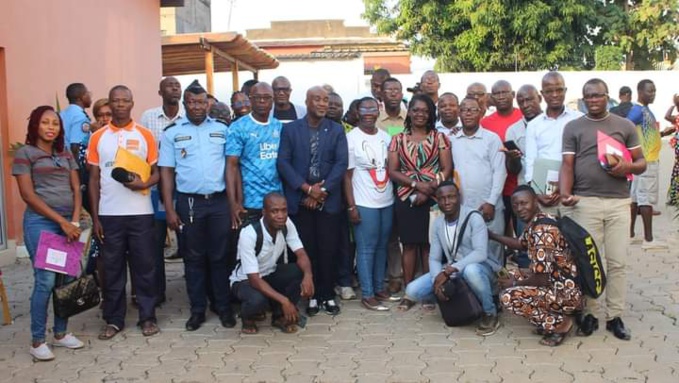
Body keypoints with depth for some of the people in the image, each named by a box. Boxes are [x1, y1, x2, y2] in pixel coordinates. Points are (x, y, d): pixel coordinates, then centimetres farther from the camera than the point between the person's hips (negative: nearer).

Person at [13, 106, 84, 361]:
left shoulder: (66, 154, 15)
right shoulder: (25, 153, -1)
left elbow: (76, 189, 11)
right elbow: (28, 194, -8)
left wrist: (75, 221, -5)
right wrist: (61, 221, -12)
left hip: (68, 222, 5)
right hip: (41, 222, -5)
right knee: (45, 280, -9)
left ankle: (61, 333, 19)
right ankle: (37, 341, 2)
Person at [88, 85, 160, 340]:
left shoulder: (145, 135, 4)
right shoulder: (98, 137, 6)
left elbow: (156, 172, 6)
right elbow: (94, 179, 7)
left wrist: (144, 183, -17)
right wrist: (94, 216, 2)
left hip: (140, 212, -1)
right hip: (108, 214, 1)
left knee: (144, 265, 4)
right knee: (112, 267, 6)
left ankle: (147, 317, 14)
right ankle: (113, 319, 16)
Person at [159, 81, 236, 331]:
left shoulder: (222, 130, 6)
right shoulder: (172, 133, 4)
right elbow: (166, 172, 2)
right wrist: (169, 209, -4)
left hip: (219, 201, 0)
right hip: (188, 203, 0)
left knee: (220, 256, 6)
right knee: (193, 258, 8)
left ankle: (224, 307, 17)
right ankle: (197, 309, 18)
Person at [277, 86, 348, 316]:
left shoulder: (337, 130, 6)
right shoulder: (290, 129, 5)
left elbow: (341, 163, -2)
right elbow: (283, 162, -3)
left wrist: (322, 190, -13)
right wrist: (307, 188, -13)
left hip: (328, 201, 0)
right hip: (300, 200, 0)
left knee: (328, 251, 2)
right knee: (306, 251, 4)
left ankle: (328, 295, 15)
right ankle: (312, 295, 14)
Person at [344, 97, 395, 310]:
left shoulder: (385, 137, 9)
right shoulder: (351, 138, -6)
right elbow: (347, 175, -6)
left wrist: (397, 195, 7)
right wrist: (351, 206, -10)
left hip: (387, 202, 5)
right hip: (364, 204, -5)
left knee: (381, 247, 11)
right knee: (366, 249, -1)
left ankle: (379, 288, 22)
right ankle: (367, 295, 5)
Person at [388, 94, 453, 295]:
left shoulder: (439, 137, 5)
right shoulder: (398, 139, 8)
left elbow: (447, 169, -1)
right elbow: (393, 171, 2)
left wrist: (428, 191, -14)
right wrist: (416, 184, -13)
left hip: (433, 199, -1)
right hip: (406, 198, 1)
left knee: (429, 245, 1)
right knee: (409, 244, 4)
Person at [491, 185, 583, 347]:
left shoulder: (542, 231, -23)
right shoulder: (535, 223, 7)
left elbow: (542, 279, -23)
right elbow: (521, 244, 29)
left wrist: (515, 283, -6)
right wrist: (491, 235, 25)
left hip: (567, 294, -10)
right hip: (561, 286, 10)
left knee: (508, 297, -20)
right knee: (510, 276, 17)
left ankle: (560, 324, -5)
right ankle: (550, 319, 13)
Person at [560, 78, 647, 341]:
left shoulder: (625, 126, 11)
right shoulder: (572, 128, 7)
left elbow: (641, 162, 12)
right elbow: (567, 165, 0)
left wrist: (628, 166, -12)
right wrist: (565, 194, -17)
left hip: (619, 203, 2)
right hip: (585, 202, -1)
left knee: (618, 262, 3)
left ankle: (615, 316, 12)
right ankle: (588, 313, 13)